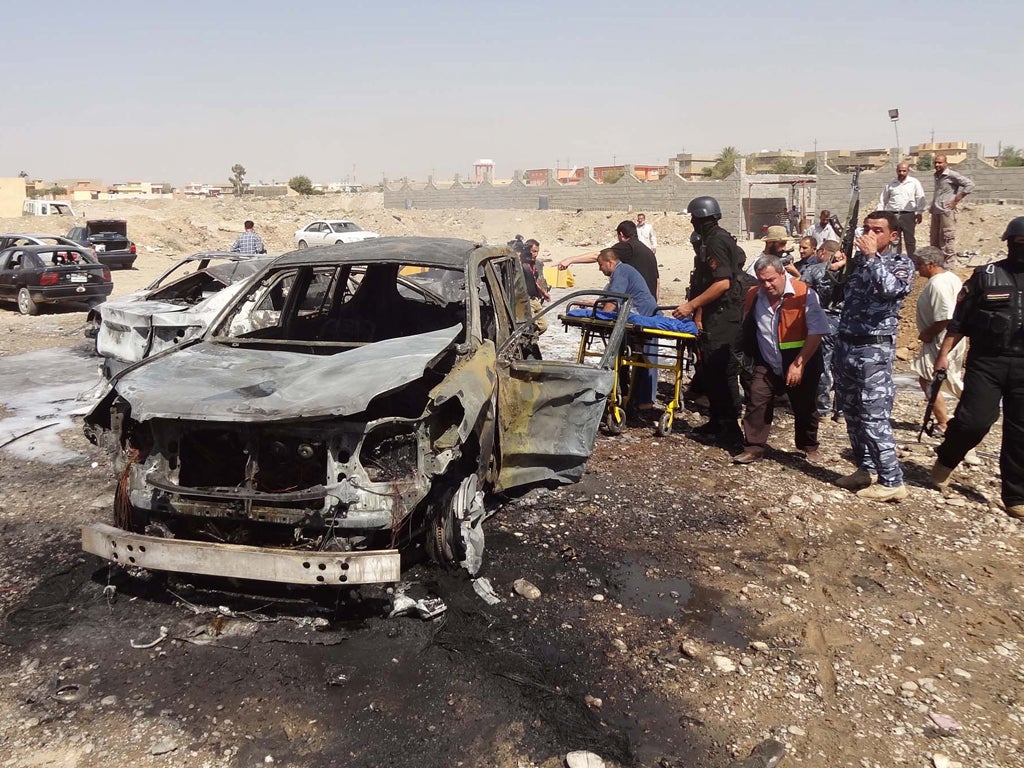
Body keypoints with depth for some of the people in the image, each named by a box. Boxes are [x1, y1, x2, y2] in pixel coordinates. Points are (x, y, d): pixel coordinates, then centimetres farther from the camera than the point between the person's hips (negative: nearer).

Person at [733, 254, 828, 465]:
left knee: (804, 408, 11)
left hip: (801, 364, -3)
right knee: (756, 402, -8)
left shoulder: (804, 294, -18)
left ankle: (809, 447, 33)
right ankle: (753, 448, 0)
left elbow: (816, 333, -20)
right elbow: (747, 329, 12)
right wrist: (749, 356, 12)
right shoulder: (753, 296, -4)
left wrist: (798, 364, -22)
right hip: (767, 364, 3)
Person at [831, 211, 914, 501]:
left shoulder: (901, 262, -4)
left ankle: (892, 482, 1)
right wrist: (834, 270, -2)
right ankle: (865, 469, 28)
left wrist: (872, 256, -19)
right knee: (852, 415, 14)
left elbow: (890, 289, -26)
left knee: (874, 419, -8)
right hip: (845, 345, 7)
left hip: (874, 350, -7)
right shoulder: (857, 259, 12)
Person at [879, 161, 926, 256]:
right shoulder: (890, 184, 11)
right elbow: (883, 199, 15)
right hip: (892, 215, 2)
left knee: (910, 240, 4)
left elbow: (920, 198, 2)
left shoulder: (914, 183, 5)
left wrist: (919, 213, -7)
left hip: (908, 215, -2)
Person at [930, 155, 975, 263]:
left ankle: (949, 264, -1)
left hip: (946, 211, -8)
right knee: (934, 239, 12)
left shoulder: (951, 175, -8)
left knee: (946, 239, -6)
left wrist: (956, 200, -13)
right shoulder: (936, 176, 15)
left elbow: (970, 184, -12)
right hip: (935, 212, 8)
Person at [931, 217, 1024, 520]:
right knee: (974, 420, -12)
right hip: (986, 362, -3)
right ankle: (945, 460, 18)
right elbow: (960, 319, 2)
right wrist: (943, 353, -3)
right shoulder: (985, 276, 1)